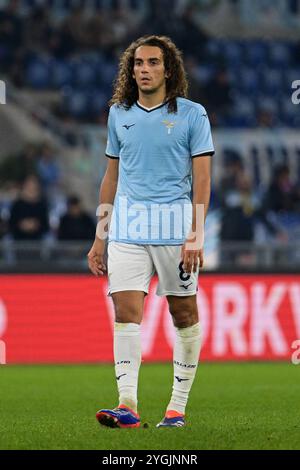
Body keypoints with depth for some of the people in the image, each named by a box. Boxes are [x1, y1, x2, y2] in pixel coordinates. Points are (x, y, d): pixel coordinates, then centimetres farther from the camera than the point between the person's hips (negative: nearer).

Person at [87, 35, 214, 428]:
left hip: (175, 225, -3)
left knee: (184, 313, 2)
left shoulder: (192, 114, 0)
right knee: (126, 311, -10)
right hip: (127, 227, 3)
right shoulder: (119, 115, 11)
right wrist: (99, 238, 14)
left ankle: (178, 406, 11)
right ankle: (127, 405, -15)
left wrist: (196, 235, -12)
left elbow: (202, 178, -3)